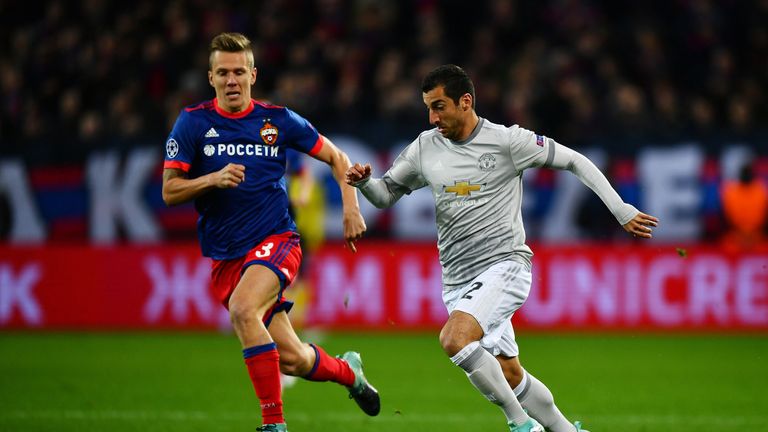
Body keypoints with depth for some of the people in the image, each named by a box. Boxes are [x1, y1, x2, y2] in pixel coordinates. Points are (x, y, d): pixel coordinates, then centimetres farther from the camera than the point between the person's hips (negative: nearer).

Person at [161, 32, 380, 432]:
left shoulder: (278, 120, 1)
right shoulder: (193, 123, 0)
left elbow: (336, 157, 13)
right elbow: (169, 191, -3)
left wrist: (351, 208, 1)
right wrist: (214, 179, -20)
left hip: (275, 242, -2)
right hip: (225, 258, 2)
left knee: (242, 309, -33)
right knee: (290, 358, 1)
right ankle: (347, 371, 36)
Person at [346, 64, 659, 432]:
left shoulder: (507, 140, -7)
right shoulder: (425, 147, 7)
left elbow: (574, 161, -1)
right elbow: (386, 194, 16)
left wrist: (621, 210, -5)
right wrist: (363, 181, -7)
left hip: (504, 265, -6)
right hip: (457, 281, 6)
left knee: (454, 339, -28)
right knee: (510, 375, 5)